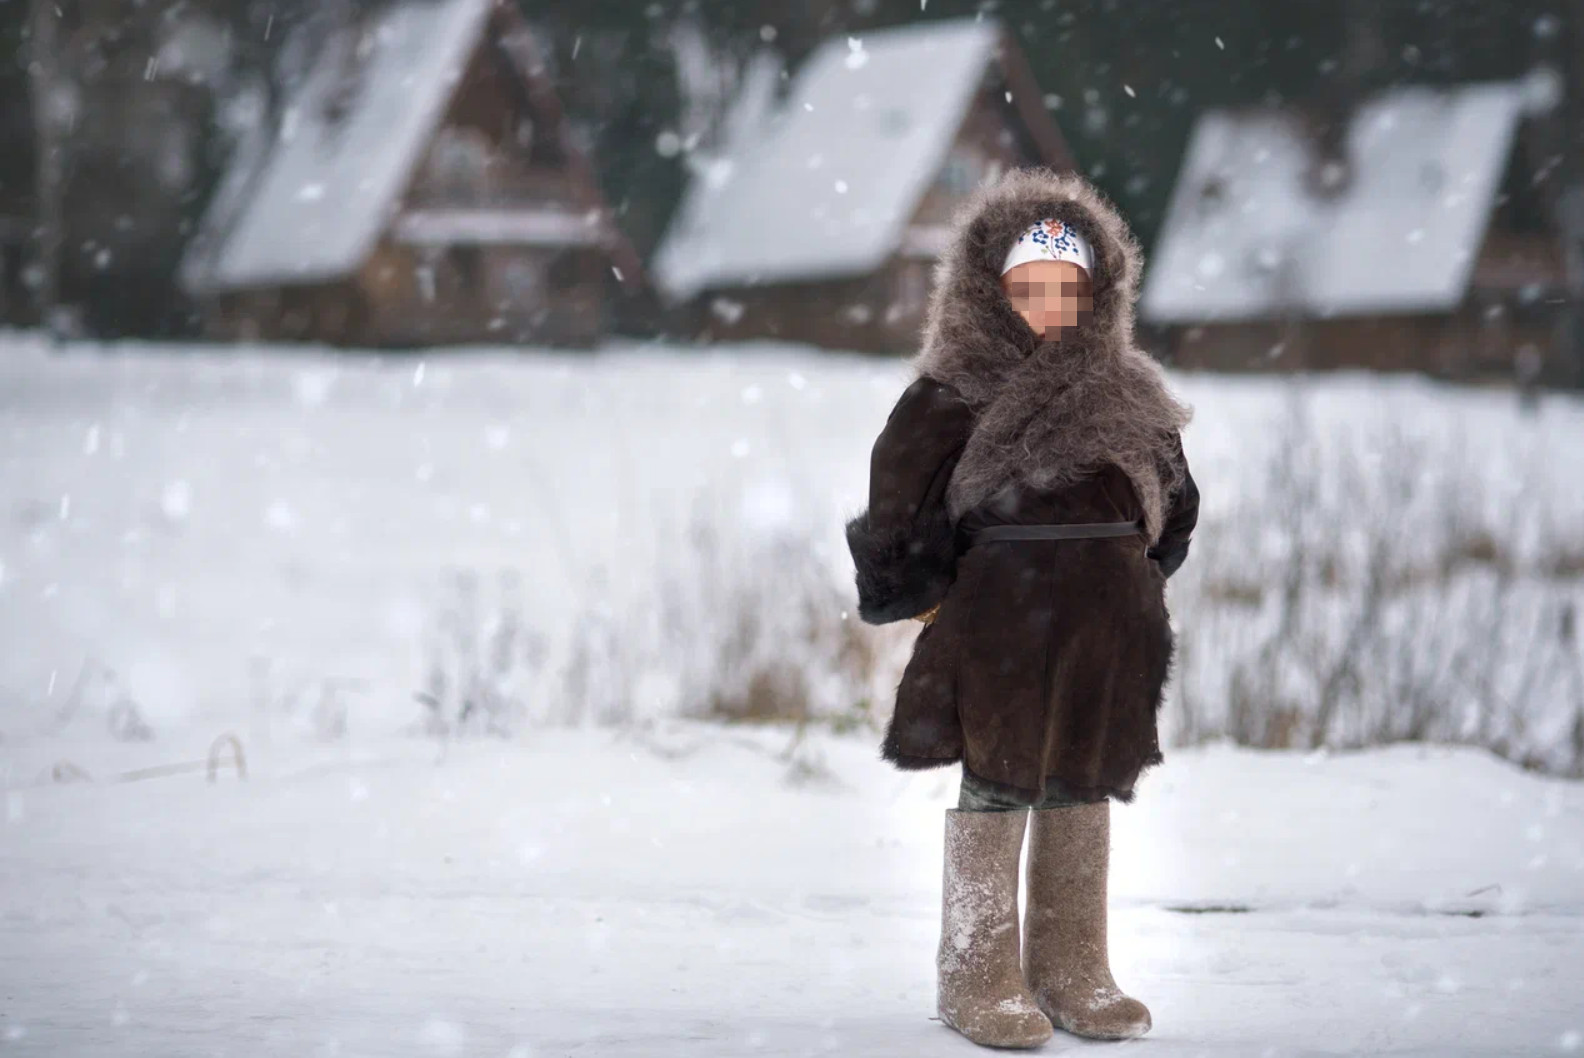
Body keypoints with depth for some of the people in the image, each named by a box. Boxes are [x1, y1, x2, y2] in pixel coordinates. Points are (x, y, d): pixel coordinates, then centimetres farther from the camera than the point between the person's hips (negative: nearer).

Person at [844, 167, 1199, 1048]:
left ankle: (1073, 969, 19)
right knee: (997, 789, -2)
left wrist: (1125, 589, 13)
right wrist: (933, 603, -3)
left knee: (1086, 787, 10)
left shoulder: (1126, 401, 8)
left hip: (1102, 644, 5)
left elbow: (1173, 511, 19)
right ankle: (981, 976, 6)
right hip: (997, 638, -5)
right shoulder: (955, 404, -7)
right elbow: (897, 525, -7)